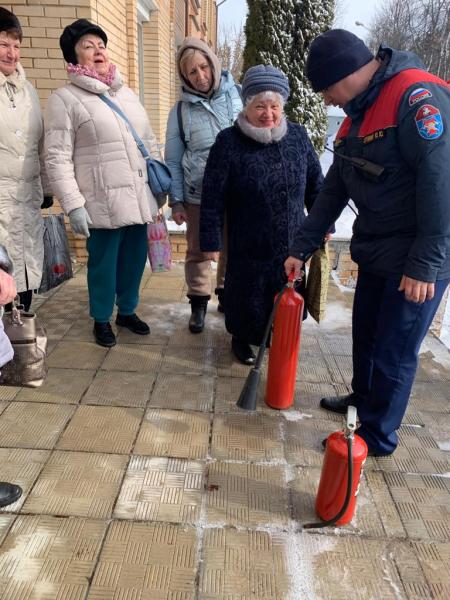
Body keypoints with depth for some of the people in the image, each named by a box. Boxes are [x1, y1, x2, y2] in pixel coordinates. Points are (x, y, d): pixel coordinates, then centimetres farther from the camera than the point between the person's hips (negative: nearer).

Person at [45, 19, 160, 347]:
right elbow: (58, 158, -8)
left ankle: (127, 311, 35)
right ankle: (102, 319, 27)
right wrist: (73, 204, -15)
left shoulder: (127, 93, 15)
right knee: (103, 263, 5)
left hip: (139, 198, 6)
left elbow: (150, 142, 19)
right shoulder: (64, 99, -3)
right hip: (103, 203, -5)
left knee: (135, 259, 13)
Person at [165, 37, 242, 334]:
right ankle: (199, 303, 27)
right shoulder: (181, 110, 1)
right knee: (199, 252, 9)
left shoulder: (239, 95, -2)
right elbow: (173, 160, 5)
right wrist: (176, 201, 2)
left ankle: (227, 295, 34)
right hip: (198, 194, 0)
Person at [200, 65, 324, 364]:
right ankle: (241, 338, 38)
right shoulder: (229, 141, -11)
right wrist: (211, 239, -10)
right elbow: (213, 197, -9)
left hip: (292, 243, 4)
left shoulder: (297, 135, 0)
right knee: (248, 293, 11)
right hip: (248, 246, -3)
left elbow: (315, 185, 9)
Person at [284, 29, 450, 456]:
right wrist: (302, 247, 12)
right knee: (365, 334, 19)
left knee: (394, 351, 2)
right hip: (376, 252, 8)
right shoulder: (357, 116, 11)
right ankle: (362, 399, 42)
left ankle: (377, 436, 21)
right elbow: (333, 191, 13)